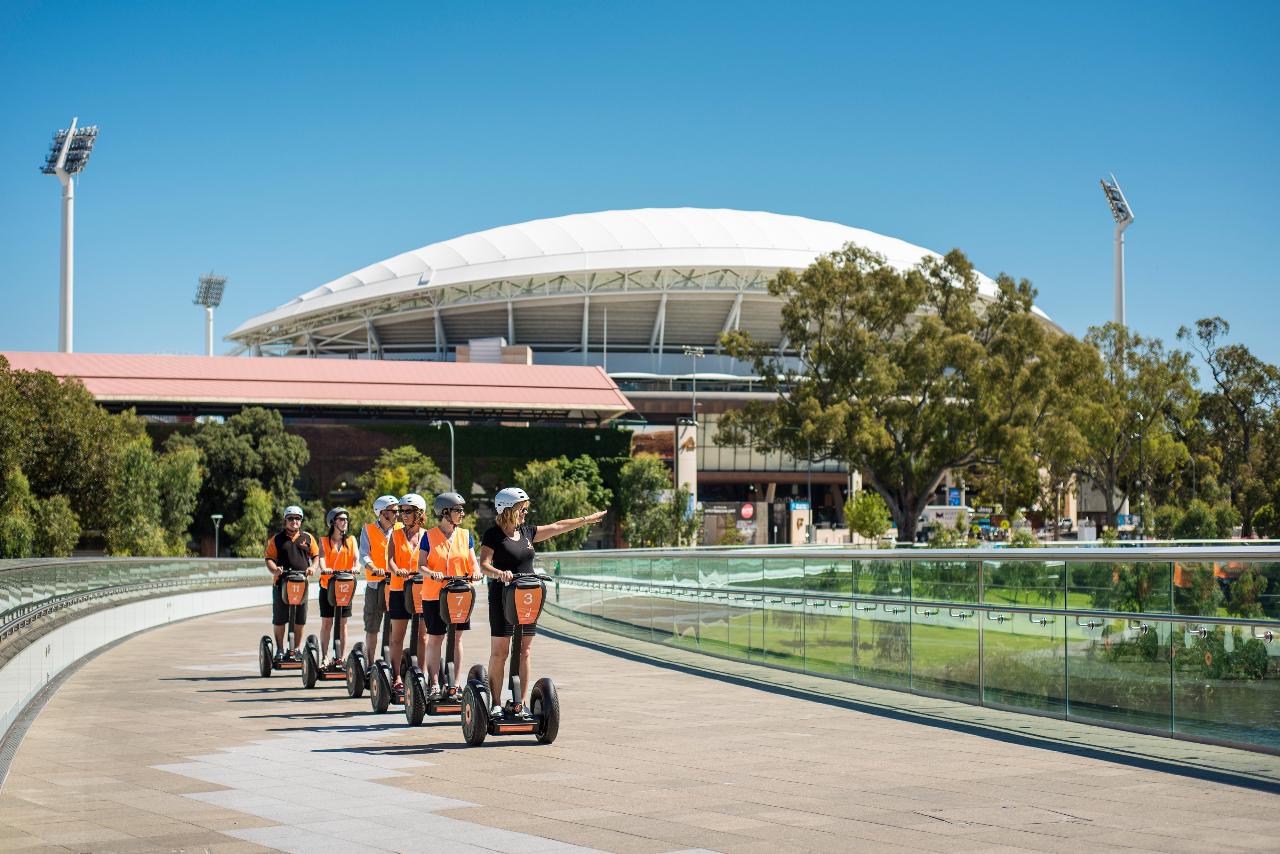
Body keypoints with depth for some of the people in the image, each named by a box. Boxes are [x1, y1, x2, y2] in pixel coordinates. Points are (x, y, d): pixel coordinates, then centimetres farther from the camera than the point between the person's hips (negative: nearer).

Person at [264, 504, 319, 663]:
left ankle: (295, 650, 15)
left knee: (300, 620, 4)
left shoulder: (308, 538, 12)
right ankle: (280, 650, 11)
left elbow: (316, 555, 15)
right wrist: (275, 569, -18)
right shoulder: (276, 540, 7)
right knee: (279, 619, 1)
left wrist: (313, 567, -5)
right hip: (281, 583, -1)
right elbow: (270, 559, 2)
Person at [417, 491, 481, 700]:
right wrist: (432, 574, -25)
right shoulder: (429, 536, -3)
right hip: (434, 595, -3)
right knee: (434, 638, 0)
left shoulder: (465, 535, 7)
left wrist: (475, 571, -14)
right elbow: (421, 565, -5)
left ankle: (455, 683, 11)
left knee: (457, 637, 5)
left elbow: (472, 561, 8)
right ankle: (434, 684, 6)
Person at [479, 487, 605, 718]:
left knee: (524, 652, 6)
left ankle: (520, 703, 10)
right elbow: (484, 564, -15)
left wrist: (586, 519, 27)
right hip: (502, 597, -6)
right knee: (499, 653, -4)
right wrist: (499, 573, -35)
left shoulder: (527, 532, 14)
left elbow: (557, 527, 23)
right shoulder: (493, 535, -5)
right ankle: (496, 705, 0)